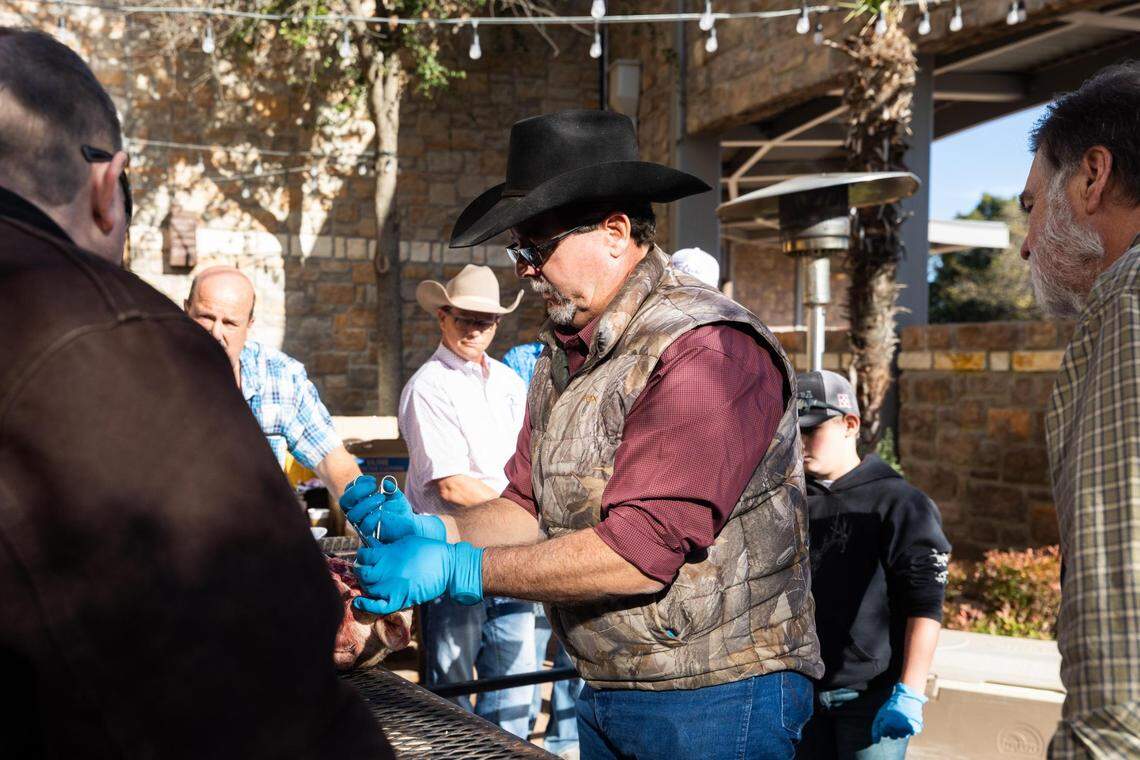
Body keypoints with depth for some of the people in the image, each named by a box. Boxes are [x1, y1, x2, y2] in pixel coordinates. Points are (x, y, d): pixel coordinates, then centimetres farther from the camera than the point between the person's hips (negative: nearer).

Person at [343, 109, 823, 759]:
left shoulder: (707, 351, -22)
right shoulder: (564, 351, 9)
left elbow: (638, 552, -26)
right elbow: (532, 506, 9)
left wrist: (458, 570, -22)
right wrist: (437, 530, -10)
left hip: (716, 703, -8)